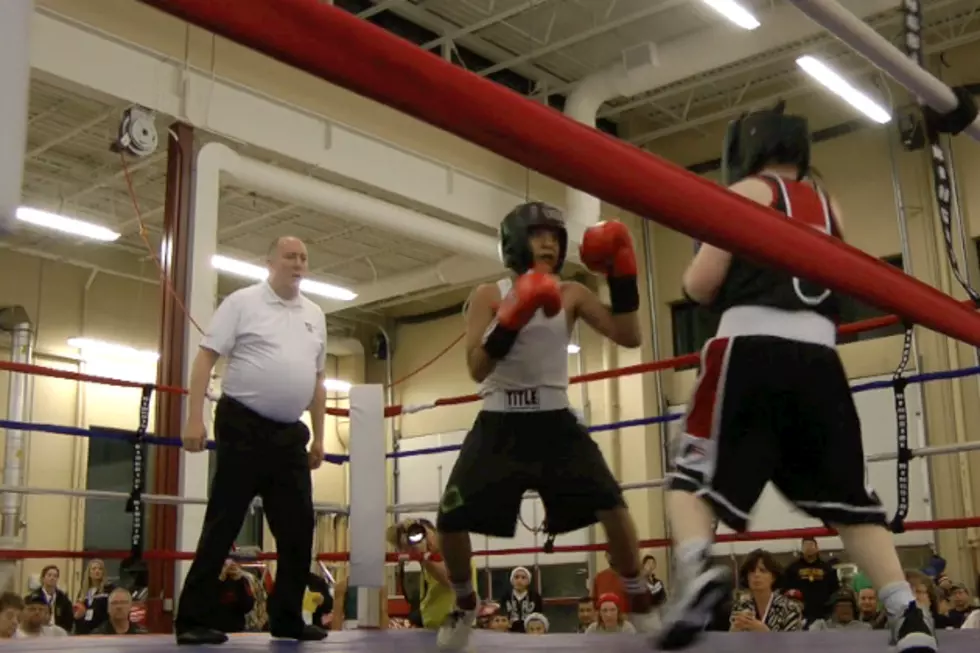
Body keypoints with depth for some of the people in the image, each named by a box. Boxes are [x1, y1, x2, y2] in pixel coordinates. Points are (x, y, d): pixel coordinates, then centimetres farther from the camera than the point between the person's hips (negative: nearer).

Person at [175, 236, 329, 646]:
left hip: (290, 433, 6)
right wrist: (195, 418, -15)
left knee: (298, 528, 7)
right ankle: (193, 620, 4)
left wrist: (319, 437, 16)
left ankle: (287, 618, 18)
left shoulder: (314, 315, 14)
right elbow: (206, 358, -7)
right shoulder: (242, 302, -2)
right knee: (222, 525, -4)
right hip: (244, 427, -6)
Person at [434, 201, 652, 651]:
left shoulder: (571, 295, 2)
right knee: (450, 521, -6)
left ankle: (640, 605, 2)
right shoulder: (489, 296, -4)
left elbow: (628, 337, -9)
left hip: (555, 422, 1)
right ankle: (465, 605, 22)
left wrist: (621, 274, -16)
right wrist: (513, 317, -27)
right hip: (499, 425, 0)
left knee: (612, 506, -16)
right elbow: (477, 369, -15)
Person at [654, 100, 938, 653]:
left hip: (752, 346, -5)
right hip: (819, 356, 5)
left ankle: (699, 571, -29)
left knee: (694, 475, -2)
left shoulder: (747, 192, 7)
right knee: (847, 494, 9)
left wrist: (693, 277, 20)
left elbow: (701, 286, -1)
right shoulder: (829, 206, 24)